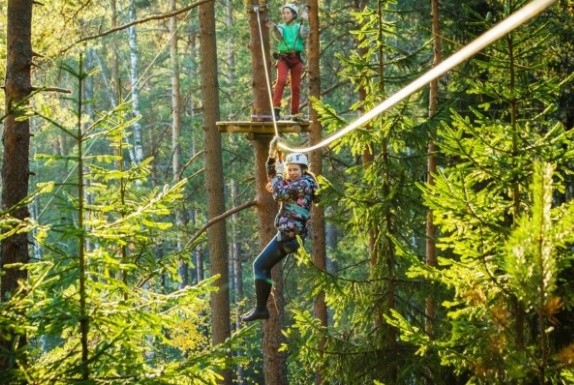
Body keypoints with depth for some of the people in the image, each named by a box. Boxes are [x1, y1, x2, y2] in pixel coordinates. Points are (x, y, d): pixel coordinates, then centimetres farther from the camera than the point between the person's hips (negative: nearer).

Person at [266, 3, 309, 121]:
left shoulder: (298, 27, 11)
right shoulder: (281, 27, 9)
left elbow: (305, 35, -8)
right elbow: (278, 36, -13)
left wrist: (304, 21, -18)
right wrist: (274, 28, -33)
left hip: (296, 59, 2)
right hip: (283, 58, -2)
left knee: (296, 86, 3)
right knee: (281, 80, -24)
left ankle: (295, 114, 11)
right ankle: (276, 108, -25)